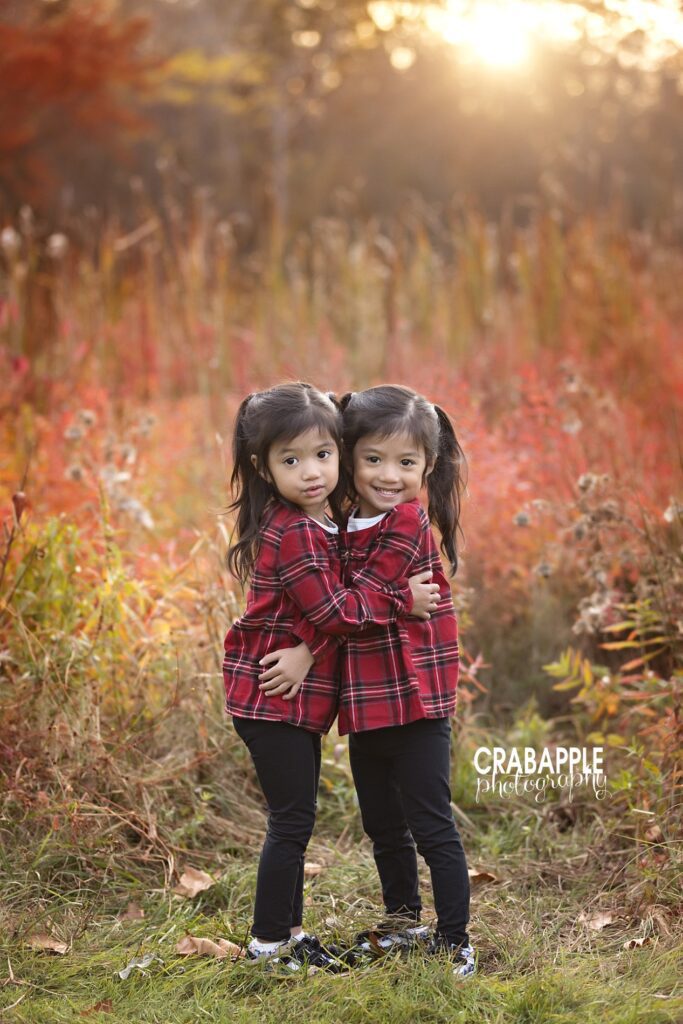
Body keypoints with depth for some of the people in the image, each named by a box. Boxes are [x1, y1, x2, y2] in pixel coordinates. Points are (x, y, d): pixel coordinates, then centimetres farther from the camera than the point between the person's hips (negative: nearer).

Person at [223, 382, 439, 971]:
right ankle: (269, 943, 9)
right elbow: (333, 611, -19)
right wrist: (403, 600, -14)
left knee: (295, 821, 16)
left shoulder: (324, 520, 8)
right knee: (291, 821, -2)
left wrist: (309, 650, -11)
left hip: (295, 696, 9)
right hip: (274, 698, -9)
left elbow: (326, 606, 6)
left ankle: (288, 929, 27)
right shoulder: (296, 533, -20)